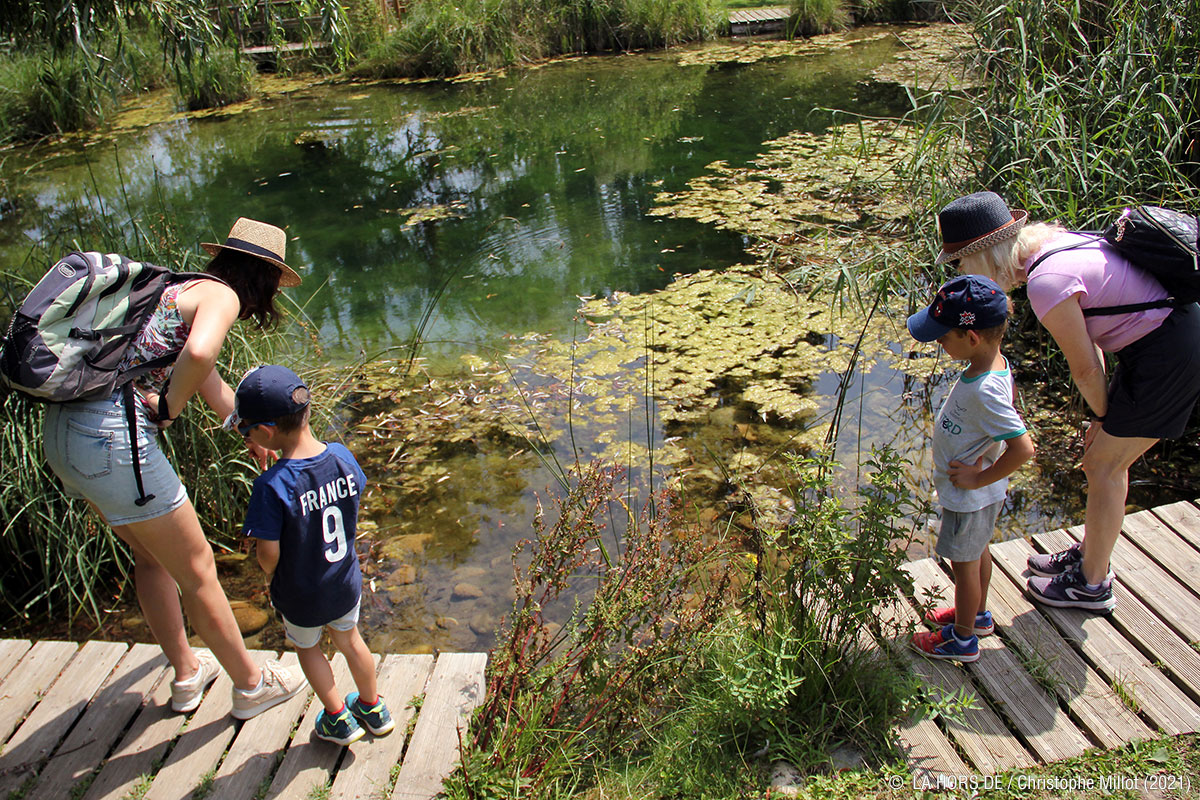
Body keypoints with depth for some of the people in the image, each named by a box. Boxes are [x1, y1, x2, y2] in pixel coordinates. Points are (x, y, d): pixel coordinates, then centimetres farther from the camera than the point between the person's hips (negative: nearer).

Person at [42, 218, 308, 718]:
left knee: (152, 555, 26)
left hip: (63, 431, 10)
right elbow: (198, 353, -32)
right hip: (112, 438, -9)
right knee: (197, 571, 8)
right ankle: (250, 685, 26)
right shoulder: (221, 295, -6)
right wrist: (169, 408, -12)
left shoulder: (179, 290, 21)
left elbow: (211, 386, 35)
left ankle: (186, 674, 43)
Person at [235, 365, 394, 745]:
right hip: (346, 583, 4)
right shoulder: (342, 456, -17)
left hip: (301, 596, -4)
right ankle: (373, 708, 46)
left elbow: (269, 553, -24)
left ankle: (338, 719, 38)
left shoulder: (272, 486, -32)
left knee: (307, 647, 25)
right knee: (349, 639, 28)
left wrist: (271, 575, -3)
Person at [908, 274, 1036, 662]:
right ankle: (977, 615, 49)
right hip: (977, 494, 9)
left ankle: (963, 639, 31)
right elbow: (1008, 411, 11)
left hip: (970, 496, -9)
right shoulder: (997, 363, -6)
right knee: (978, 551, 27)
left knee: (964, 562, 10)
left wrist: (980, 478, -24)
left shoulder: (984, 392, -35)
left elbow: (1023, 448, -37)